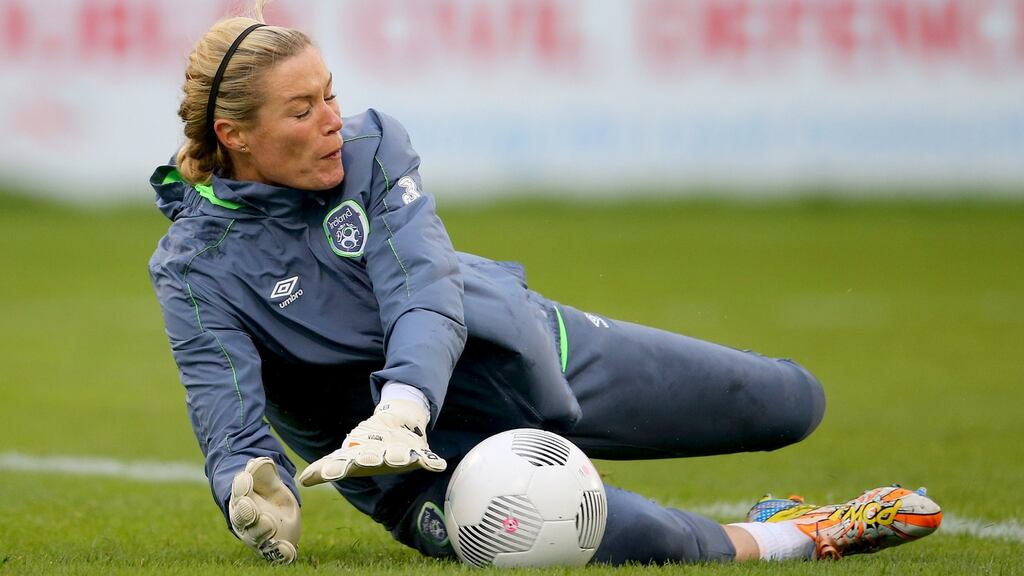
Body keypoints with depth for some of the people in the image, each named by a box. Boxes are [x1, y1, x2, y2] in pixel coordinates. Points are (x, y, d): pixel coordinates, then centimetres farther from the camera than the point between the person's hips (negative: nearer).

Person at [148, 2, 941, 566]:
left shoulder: (371, 146, -14)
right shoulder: (197, 270, -20)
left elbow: (426, 293, -28)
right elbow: (233, 434, -24)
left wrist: (399, 407, -49)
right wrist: (254, 496, -51)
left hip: (512, 342, 5)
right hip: (421, 453, -5)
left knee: (793, 404, 10)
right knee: (633, 540, -34)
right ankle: (774, 542, -6)